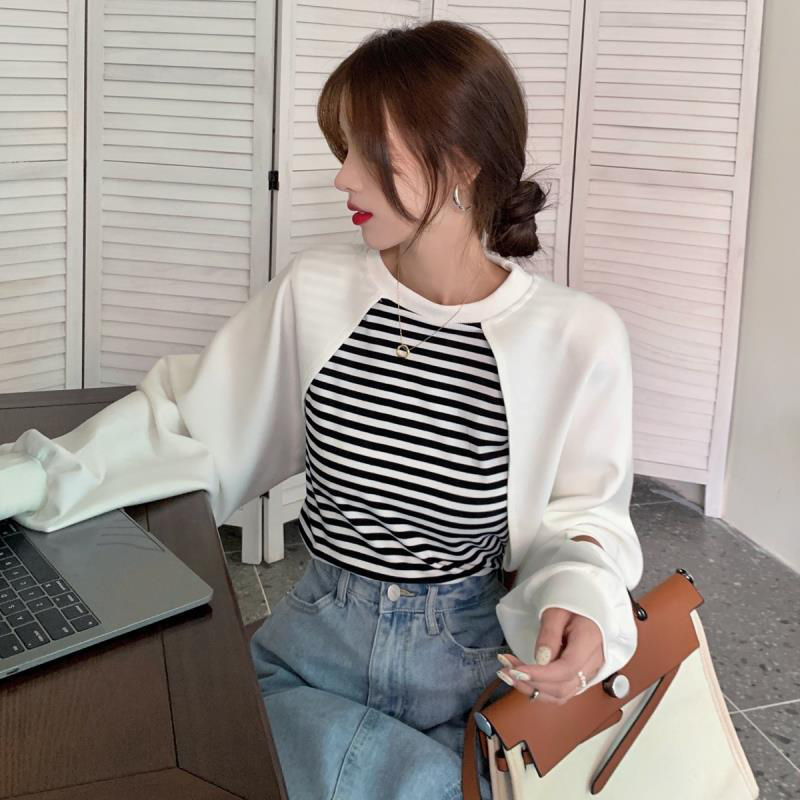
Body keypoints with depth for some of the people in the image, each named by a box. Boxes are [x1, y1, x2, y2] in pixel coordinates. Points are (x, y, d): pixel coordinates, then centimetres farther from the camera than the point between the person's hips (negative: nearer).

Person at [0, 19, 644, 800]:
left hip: (472, 666, -2)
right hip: (312, 647, 3)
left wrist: (581, 594, -22)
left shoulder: (579, 337, -14)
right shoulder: (315, 292, -7)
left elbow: (583, 513, -1)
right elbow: (184, 423, 1)